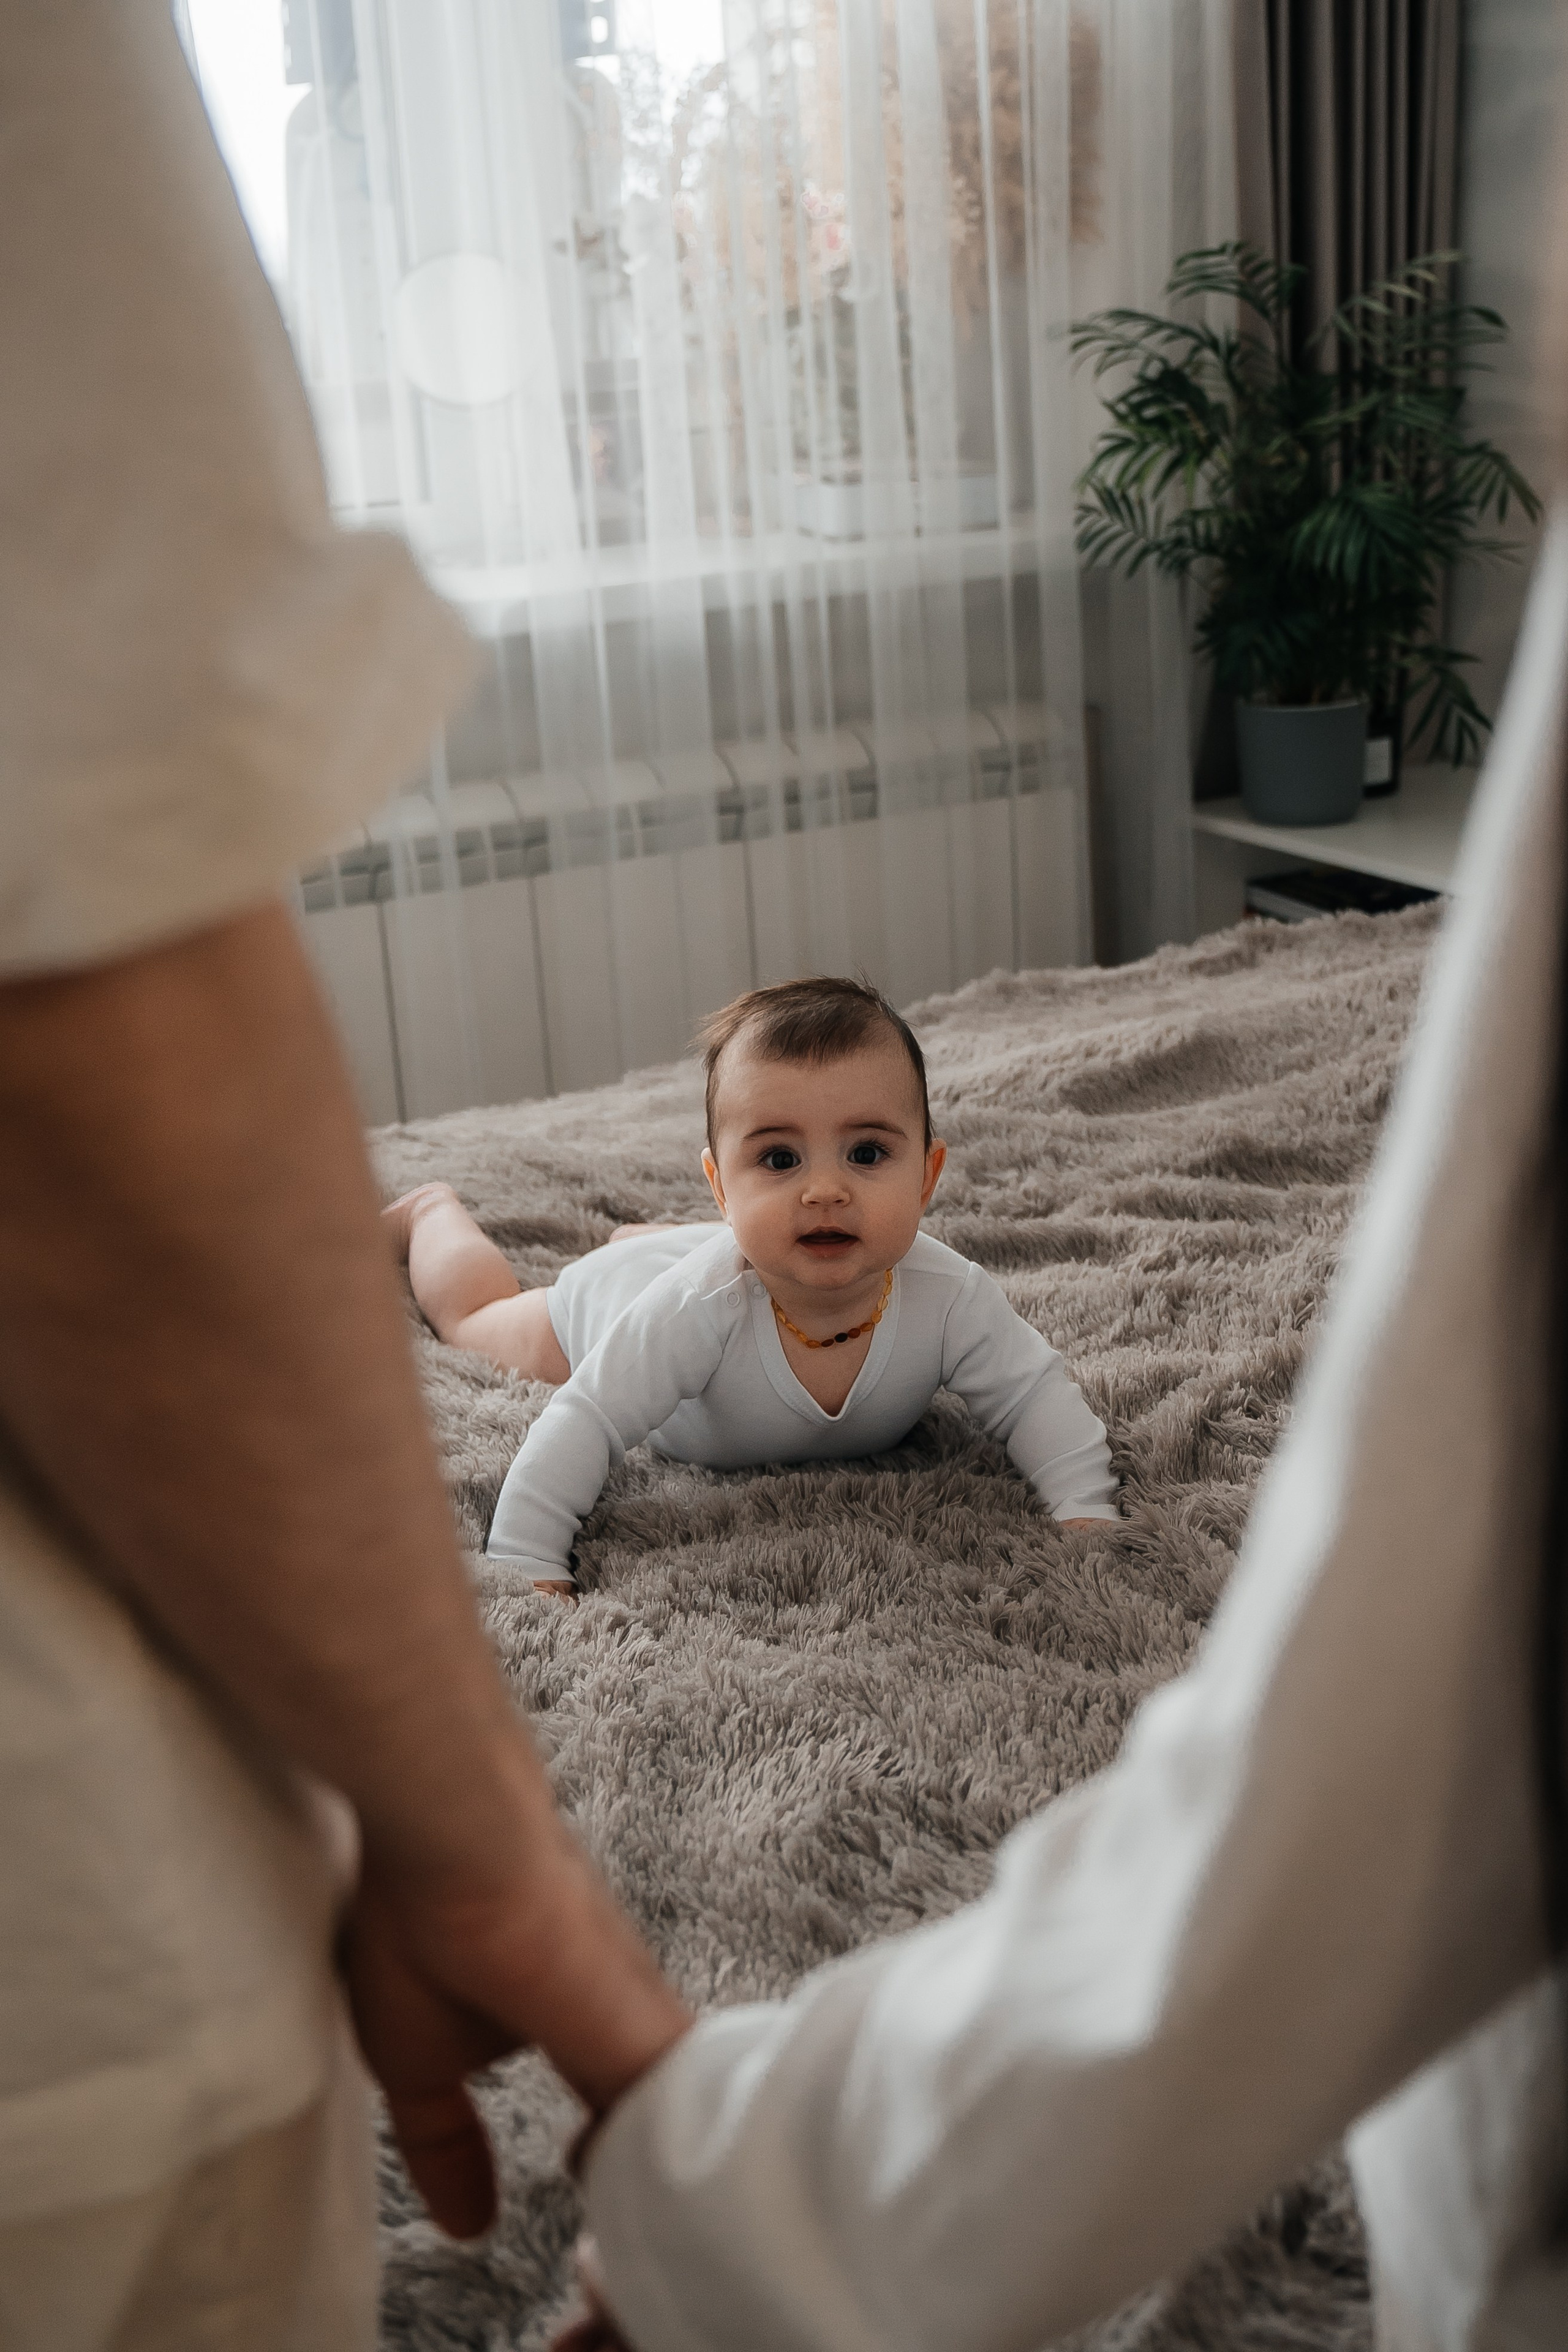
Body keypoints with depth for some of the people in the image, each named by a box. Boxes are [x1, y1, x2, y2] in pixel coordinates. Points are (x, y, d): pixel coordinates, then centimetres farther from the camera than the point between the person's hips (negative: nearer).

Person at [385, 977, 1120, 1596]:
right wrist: (525, 1564, -50)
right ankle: (435, 1213, 55)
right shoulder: (699, 1308, -51)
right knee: (475, 1316, 29)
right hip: (609, 1304, -2)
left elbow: (1037, 1397, -29)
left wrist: (1085, 1510, -41)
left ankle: (643, 1238, 61)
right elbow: (584, 1424, -45)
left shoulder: (948, 1298, -41)